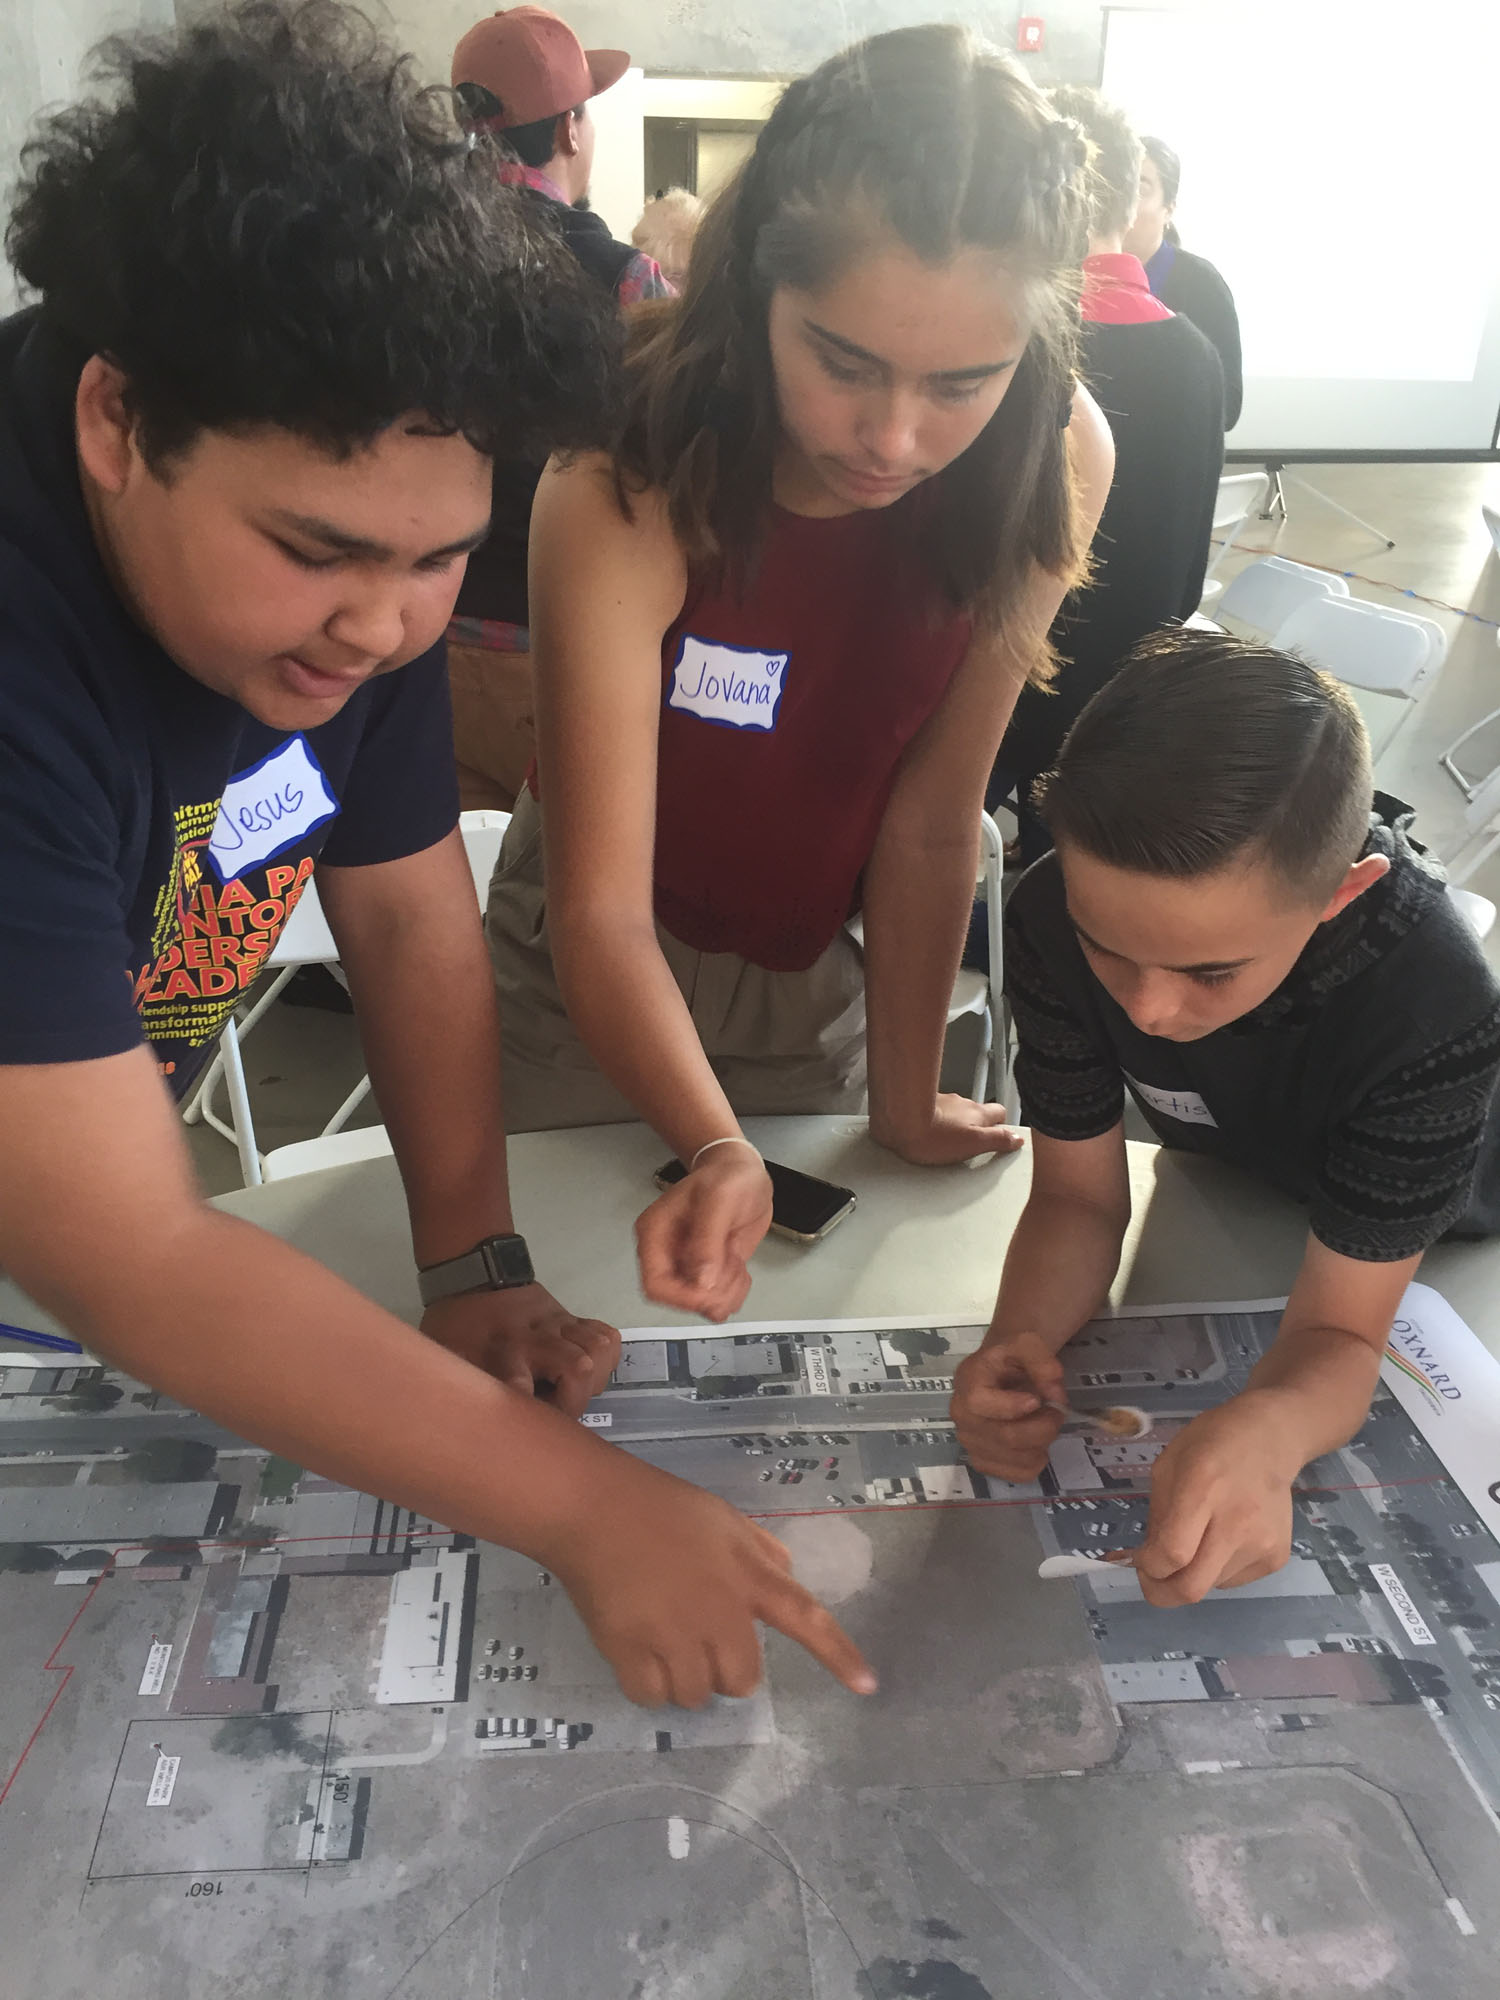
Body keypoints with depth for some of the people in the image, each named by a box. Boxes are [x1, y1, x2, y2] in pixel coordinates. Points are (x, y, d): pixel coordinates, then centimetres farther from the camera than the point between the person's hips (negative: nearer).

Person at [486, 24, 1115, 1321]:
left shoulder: (1061, 461, -21)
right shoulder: (627, 485, -30)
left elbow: (934, 813, -14)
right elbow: (602, 906, -32)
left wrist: (906, 1103, -10)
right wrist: (717, 1152, -48)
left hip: (816, 977, 3)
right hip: (601, 979, -2)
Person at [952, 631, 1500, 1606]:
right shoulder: (1057, 917, -36)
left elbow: (1341, 1331, -36)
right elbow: (1078, 1198, -24)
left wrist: (1265, 1431, -61)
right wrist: (1020, 1343, -47)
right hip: (1226, 1177, 3)